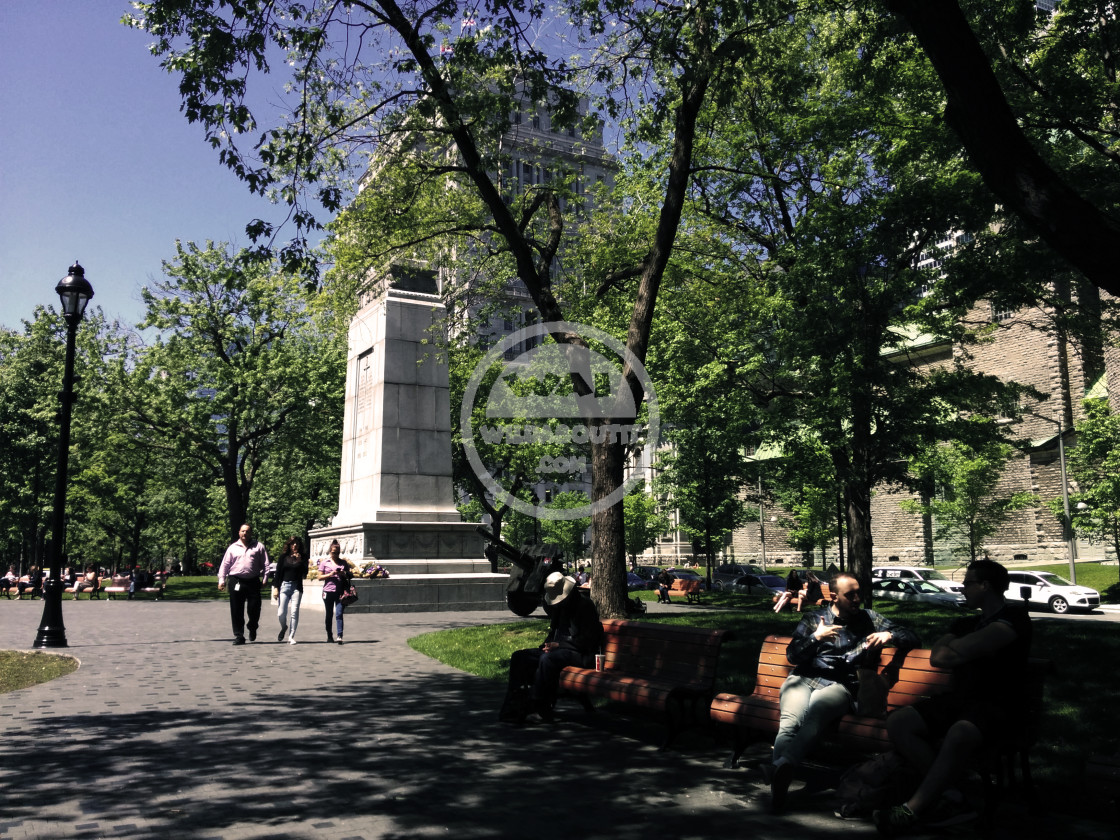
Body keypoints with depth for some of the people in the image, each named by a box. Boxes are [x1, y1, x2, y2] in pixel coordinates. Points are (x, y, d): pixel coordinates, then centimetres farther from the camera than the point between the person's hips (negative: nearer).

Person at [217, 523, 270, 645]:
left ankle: (252, 628, 28)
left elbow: (265, 564, 6)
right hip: (236, 582, 1)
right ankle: (238, 636, 11)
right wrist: (221, 580, 3)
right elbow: (225, 564, 11)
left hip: (253, 581, -1)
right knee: (237, 611, 2)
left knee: (254, 609, -1)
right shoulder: (233, 547, 12)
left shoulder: (258, 546, 9)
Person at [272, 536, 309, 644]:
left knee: (294, 612, -5)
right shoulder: (283, 557, 7)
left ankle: (291, 637, 2)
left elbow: (304, 573, -2)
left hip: (296, 587, 0)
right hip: (284, 586, 0)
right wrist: (276, 588, -1)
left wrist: (299, 561, -13)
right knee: (281, 613, -3)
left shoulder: (303, 558, 7)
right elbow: (278, 573, 6)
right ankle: (284, 628, 29)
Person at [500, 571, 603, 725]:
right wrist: (548, 644, 4)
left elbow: (588, 639, -15)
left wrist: (559, 645, -17)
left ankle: (540, 709, -29)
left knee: (547, 659, -36)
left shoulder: (585, 606, -9)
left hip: (581, 654, -9)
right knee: (519, 657, -6)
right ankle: (515, 704, -14)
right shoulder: (558, 606, 16)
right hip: (558, 649, 9)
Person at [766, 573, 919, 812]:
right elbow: (792, 656, 15)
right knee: (791, 721, -35)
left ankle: (783, 764, -61)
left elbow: (911, 637, 21)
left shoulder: (869, 619, 23)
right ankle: (780, 777, -53)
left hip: (838, 685, -2)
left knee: (814, 712, -40)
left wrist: (889, 635, -1)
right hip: (803, 679, 2)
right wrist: (816, 637, -2)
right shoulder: (813, 618, 22)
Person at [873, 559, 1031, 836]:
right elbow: (936, 657, 7)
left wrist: (954, 647, 5)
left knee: (958, 735, -39)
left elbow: (957, 651, -15)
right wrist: (974, 650, -6)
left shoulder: (1014, 615, -2)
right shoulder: (966, 623, 22)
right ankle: (950, 797, -20)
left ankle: (912, 811, -32)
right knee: (898, 723, -14)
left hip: (996, 705, -7)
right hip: (960, 699, 8)